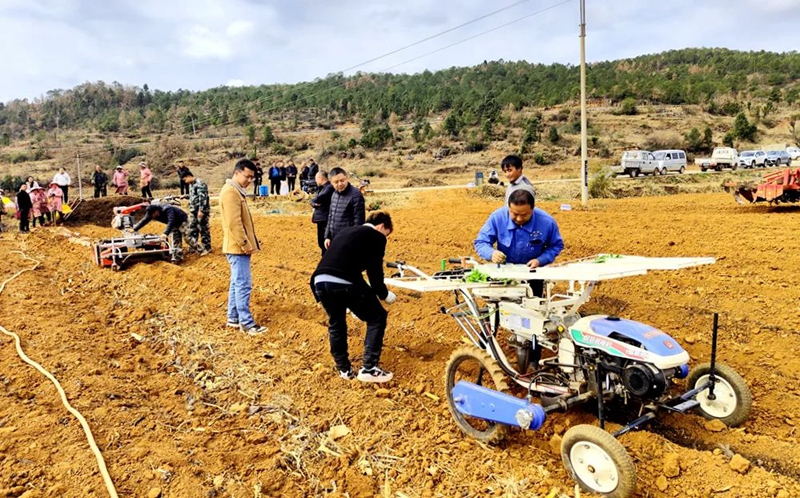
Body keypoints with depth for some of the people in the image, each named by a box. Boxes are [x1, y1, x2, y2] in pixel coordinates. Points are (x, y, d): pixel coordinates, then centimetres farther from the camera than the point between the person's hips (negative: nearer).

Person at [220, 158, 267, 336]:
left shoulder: (237, 191, 16)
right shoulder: (230, 192, -17)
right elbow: (234, 223, -23)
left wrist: (251, 241, 19)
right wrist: (245, 244, -19)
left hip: (239, 247, 11)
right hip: (238, 247, -11)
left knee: (237, 283, 15)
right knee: (243, 284, -7)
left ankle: (233, 318, 23)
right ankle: (246, 322, -2)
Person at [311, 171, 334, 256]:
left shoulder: (330, 187, -14)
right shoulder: (321, 188, 17)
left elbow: (318, 199, -24)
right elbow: (313, 201, 14)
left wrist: (313, 200, -1)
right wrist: (314, 204, -11)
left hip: (326, 219, -10)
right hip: (320, 218, 10)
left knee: (325, 242, -7)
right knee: (321, 242, 16)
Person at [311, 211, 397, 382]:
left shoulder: (347, 231, 31)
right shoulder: (376, 236, 10)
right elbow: (374, 270, 2)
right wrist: (384, 294, 19)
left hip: (320, 281, 7)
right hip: (345, 283, -7)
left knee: (336, 323, 29)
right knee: (377, 318, 13)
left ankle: (344, 369, 38)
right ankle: (369, 368, 12)